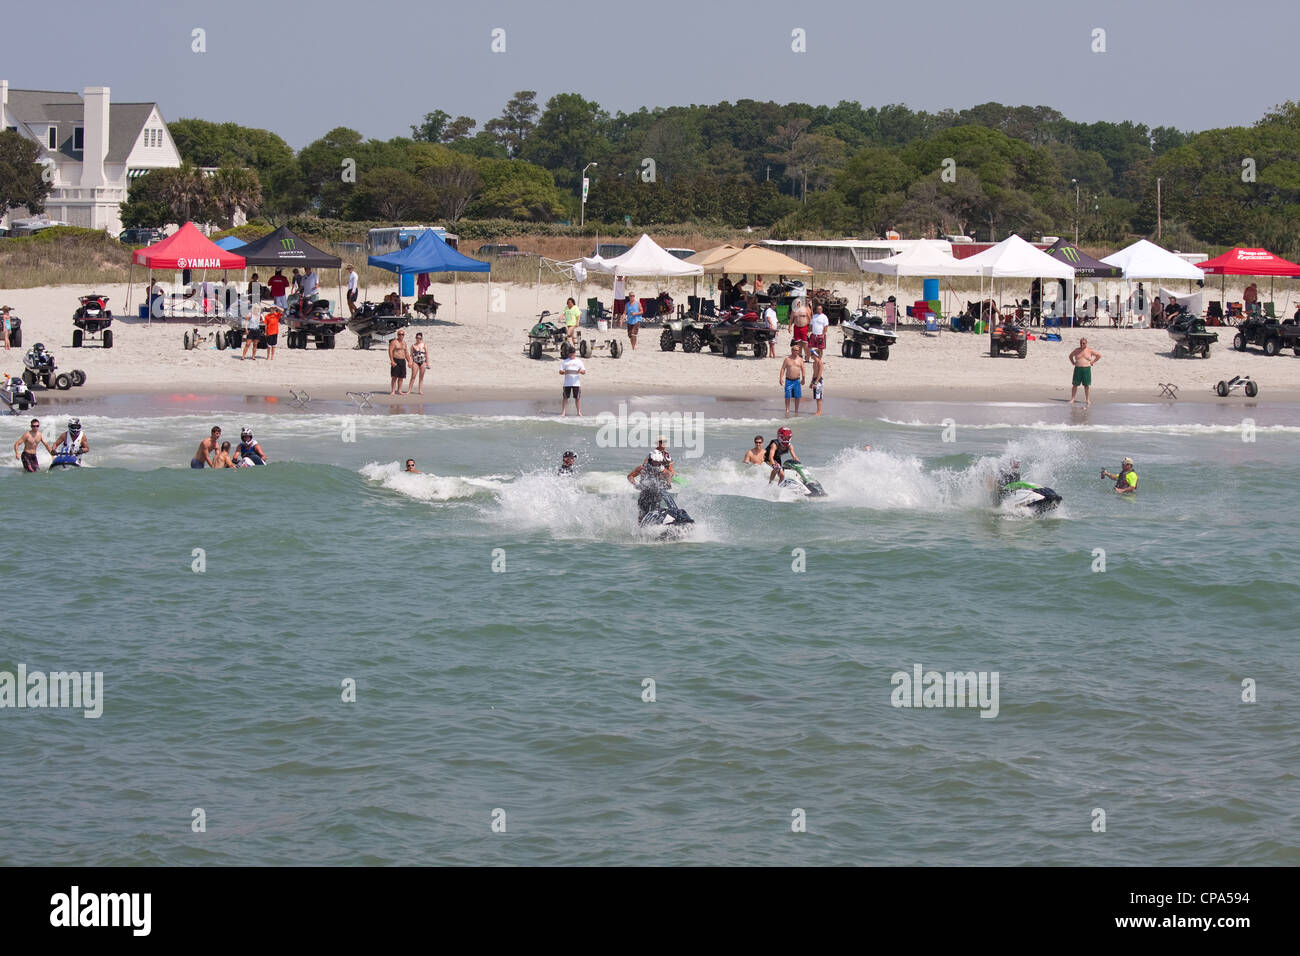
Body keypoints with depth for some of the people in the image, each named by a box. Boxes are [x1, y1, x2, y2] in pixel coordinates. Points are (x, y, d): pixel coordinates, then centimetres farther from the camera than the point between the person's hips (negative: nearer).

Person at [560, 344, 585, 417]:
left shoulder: (578, 361, 10)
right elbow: (560, 371, 6)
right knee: (565, 397, -2)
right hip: (567, 383, 0)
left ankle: (579, 412, 8)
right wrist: (563, 372, -18)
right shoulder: (565, 362, 9)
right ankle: (563, 412, 2)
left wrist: (581, 371, -17)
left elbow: (584, 372, 6)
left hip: (576, 383, 0)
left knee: (577, 397, 1)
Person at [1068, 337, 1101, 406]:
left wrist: (1093, 362, 6)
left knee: (1086, 385, 0)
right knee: (1075, 384, -1)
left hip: (1086, 369, -1)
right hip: (1078, 369, 1)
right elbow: (1070, 356, 25)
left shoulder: (1090, 351, 2)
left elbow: (1099, 355, 11)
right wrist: (1073, 362, 12)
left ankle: (1087, 400, 7)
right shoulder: (1077, 350, 8)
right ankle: (1072, 399, 4)